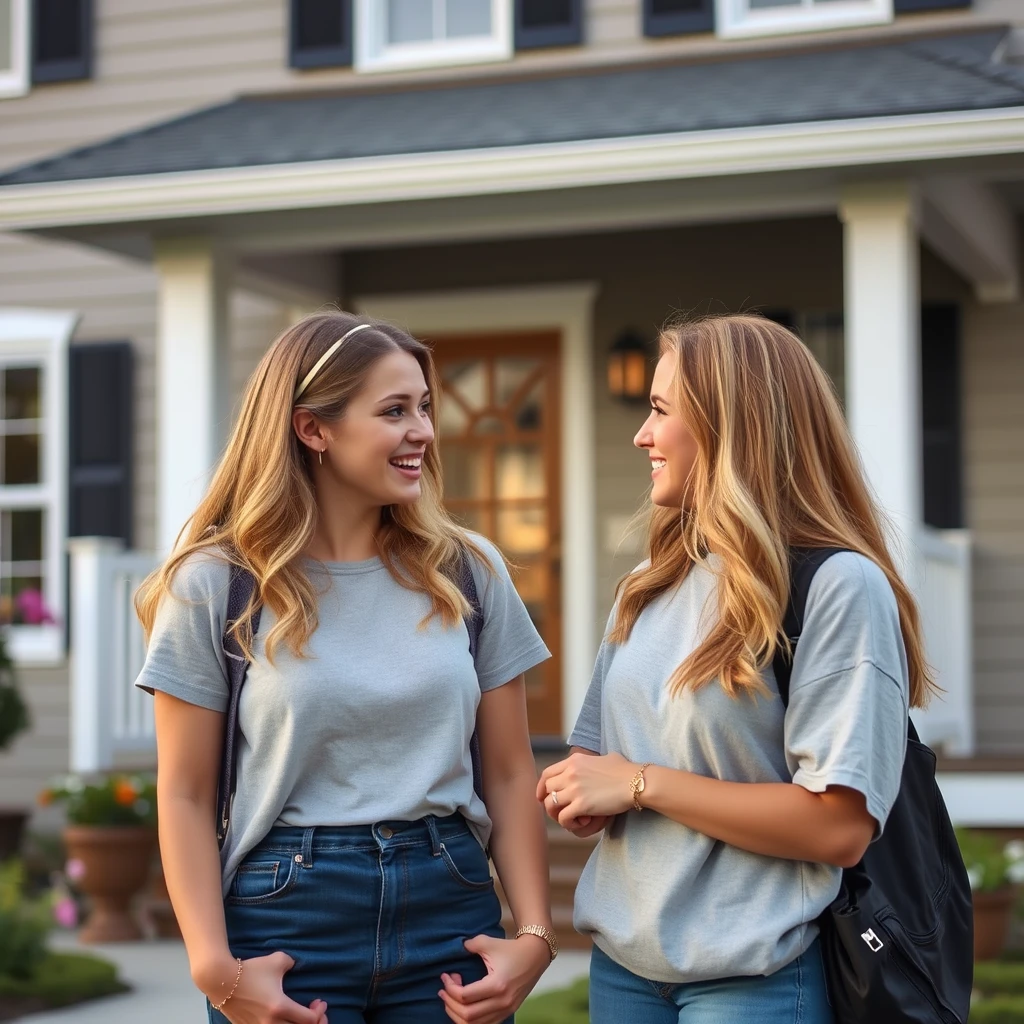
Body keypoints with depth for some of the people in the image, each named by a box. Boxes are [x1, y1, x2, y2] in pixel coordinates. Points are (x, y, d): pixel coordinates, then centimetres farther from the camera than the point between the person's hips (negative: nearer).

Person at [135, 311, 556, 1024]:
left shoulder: (468, 571, 4)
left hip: (450, 905, 3)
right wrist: (216, 966, -13)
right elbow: (186, 798, -3)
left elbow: (511, 775, 6)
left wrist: (536, 937, -4)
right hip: (287, 920, -2)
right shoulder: (213, 585, -4)